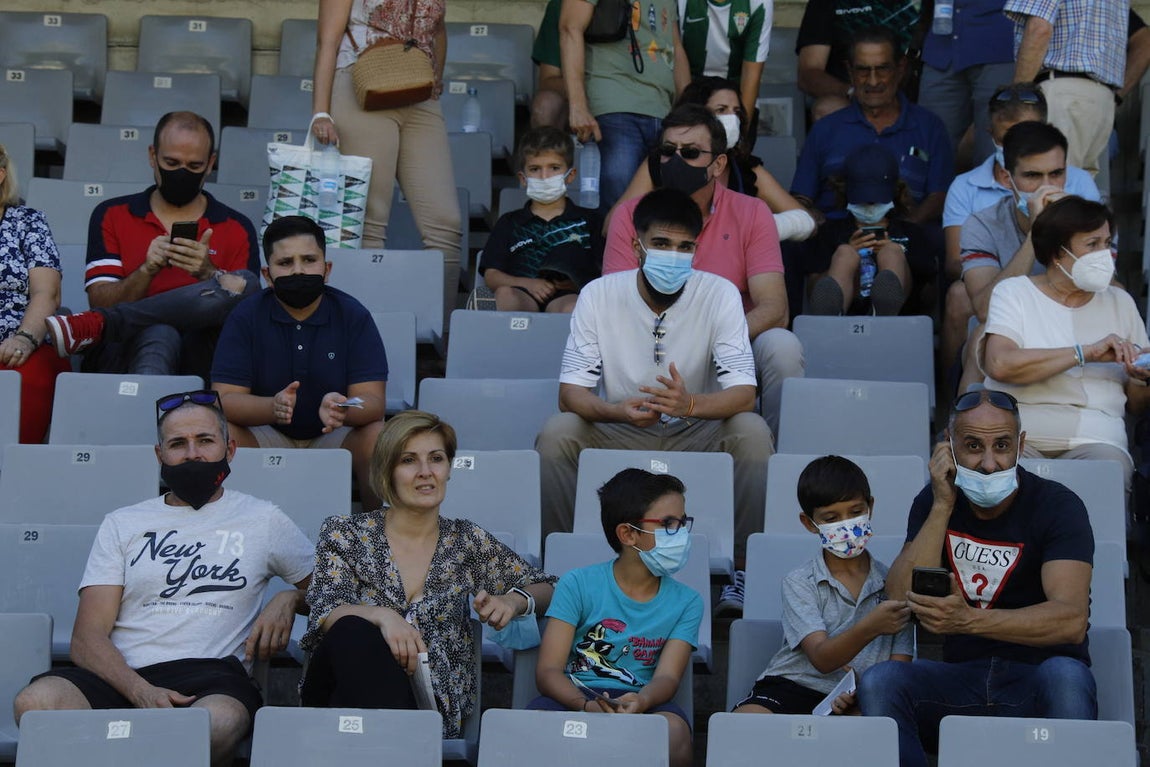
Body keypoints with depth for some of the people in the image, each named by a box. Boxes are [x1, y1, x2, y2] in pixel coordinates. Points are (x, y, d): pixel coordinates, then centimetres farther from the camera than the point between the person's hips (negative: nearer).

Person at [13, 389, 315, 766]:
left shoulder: (264, 520, 21)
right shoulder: (122, 525, 21)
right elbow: (88, 638, 10)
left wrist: (289, 600, 2)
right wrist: (141, 692, -12)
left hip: (209, 675, -2)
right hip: (123, 675, 2)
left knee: (219, 722, -42)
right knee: (36, 702, -34)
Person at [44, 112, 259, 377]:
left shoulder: (236, 229, 15)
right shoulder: (111, 216, 15)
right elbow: (100, 301, 6)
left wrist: (207, 273, -14)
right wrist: (147, 270, -13)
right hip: (123, 353, -2)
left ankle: (97, 324, -30)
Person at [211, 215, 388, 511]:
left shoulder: (353, 316, -5)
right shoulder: (245, 317, -5)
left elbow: (372, 401, -13)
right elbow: (225, 398, -13)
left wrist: (342, 410, -39)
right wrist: (272, 407, -35)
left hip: (335, 436, 0)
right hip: (267, 435, 0)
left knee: (379, 439, -29)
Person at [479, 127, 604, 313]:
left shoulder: (589, 220, 28)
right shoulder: (509, 223, 31)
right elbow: (491, 275, 17)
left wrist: (578, 282, -8)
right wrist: (527, 283, -5)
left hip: (566, 295, -1)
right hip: (523, 295, 1)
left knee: (571, 306, -40)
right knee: (504, 294, -37)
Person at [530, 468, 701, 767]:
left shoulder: (686, 602, 11)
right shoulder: (578, 585, 4)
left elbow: (667, 675, -2)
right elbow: (548, 670, -4)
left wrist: (640, 702, -28)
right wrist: (587, 706, -27)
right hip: (573, 697, -2)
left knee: (672, 729, -34)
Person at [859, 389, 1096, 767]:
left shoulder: (1057, 505, -6)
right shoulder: (933, 502, 6)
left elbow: (1071, 620, -21)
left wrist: (969, 620, -34)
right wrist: (942, 507, -10)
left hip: (1037, 678, -3)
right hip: (963, 676, 3)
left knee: (1065, 674, -36)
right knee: (879, 680, -25)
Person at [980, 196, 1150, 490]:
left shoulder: (1120, 302, 20)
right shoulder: (1013, 292, 8)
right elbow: (1000, 364, -14)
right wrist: (1087, 353, -14)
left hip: (1094, 440, 3)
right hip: (1017, 435, -2)